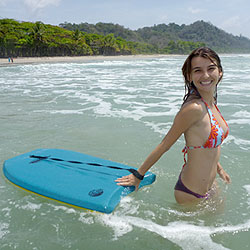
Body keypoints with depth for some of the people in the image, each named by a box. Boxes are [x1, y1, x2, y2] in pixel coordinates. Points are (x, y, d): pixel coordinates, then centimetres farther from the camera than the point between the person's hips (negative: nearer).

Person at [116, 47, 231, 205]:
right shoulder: (193, 108, -27)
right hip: (192, 193, -9)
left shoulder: (212, 103, 0)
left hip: (210, 185, 9)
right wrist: (138, 175, -11)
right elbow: (165, 145, -20)